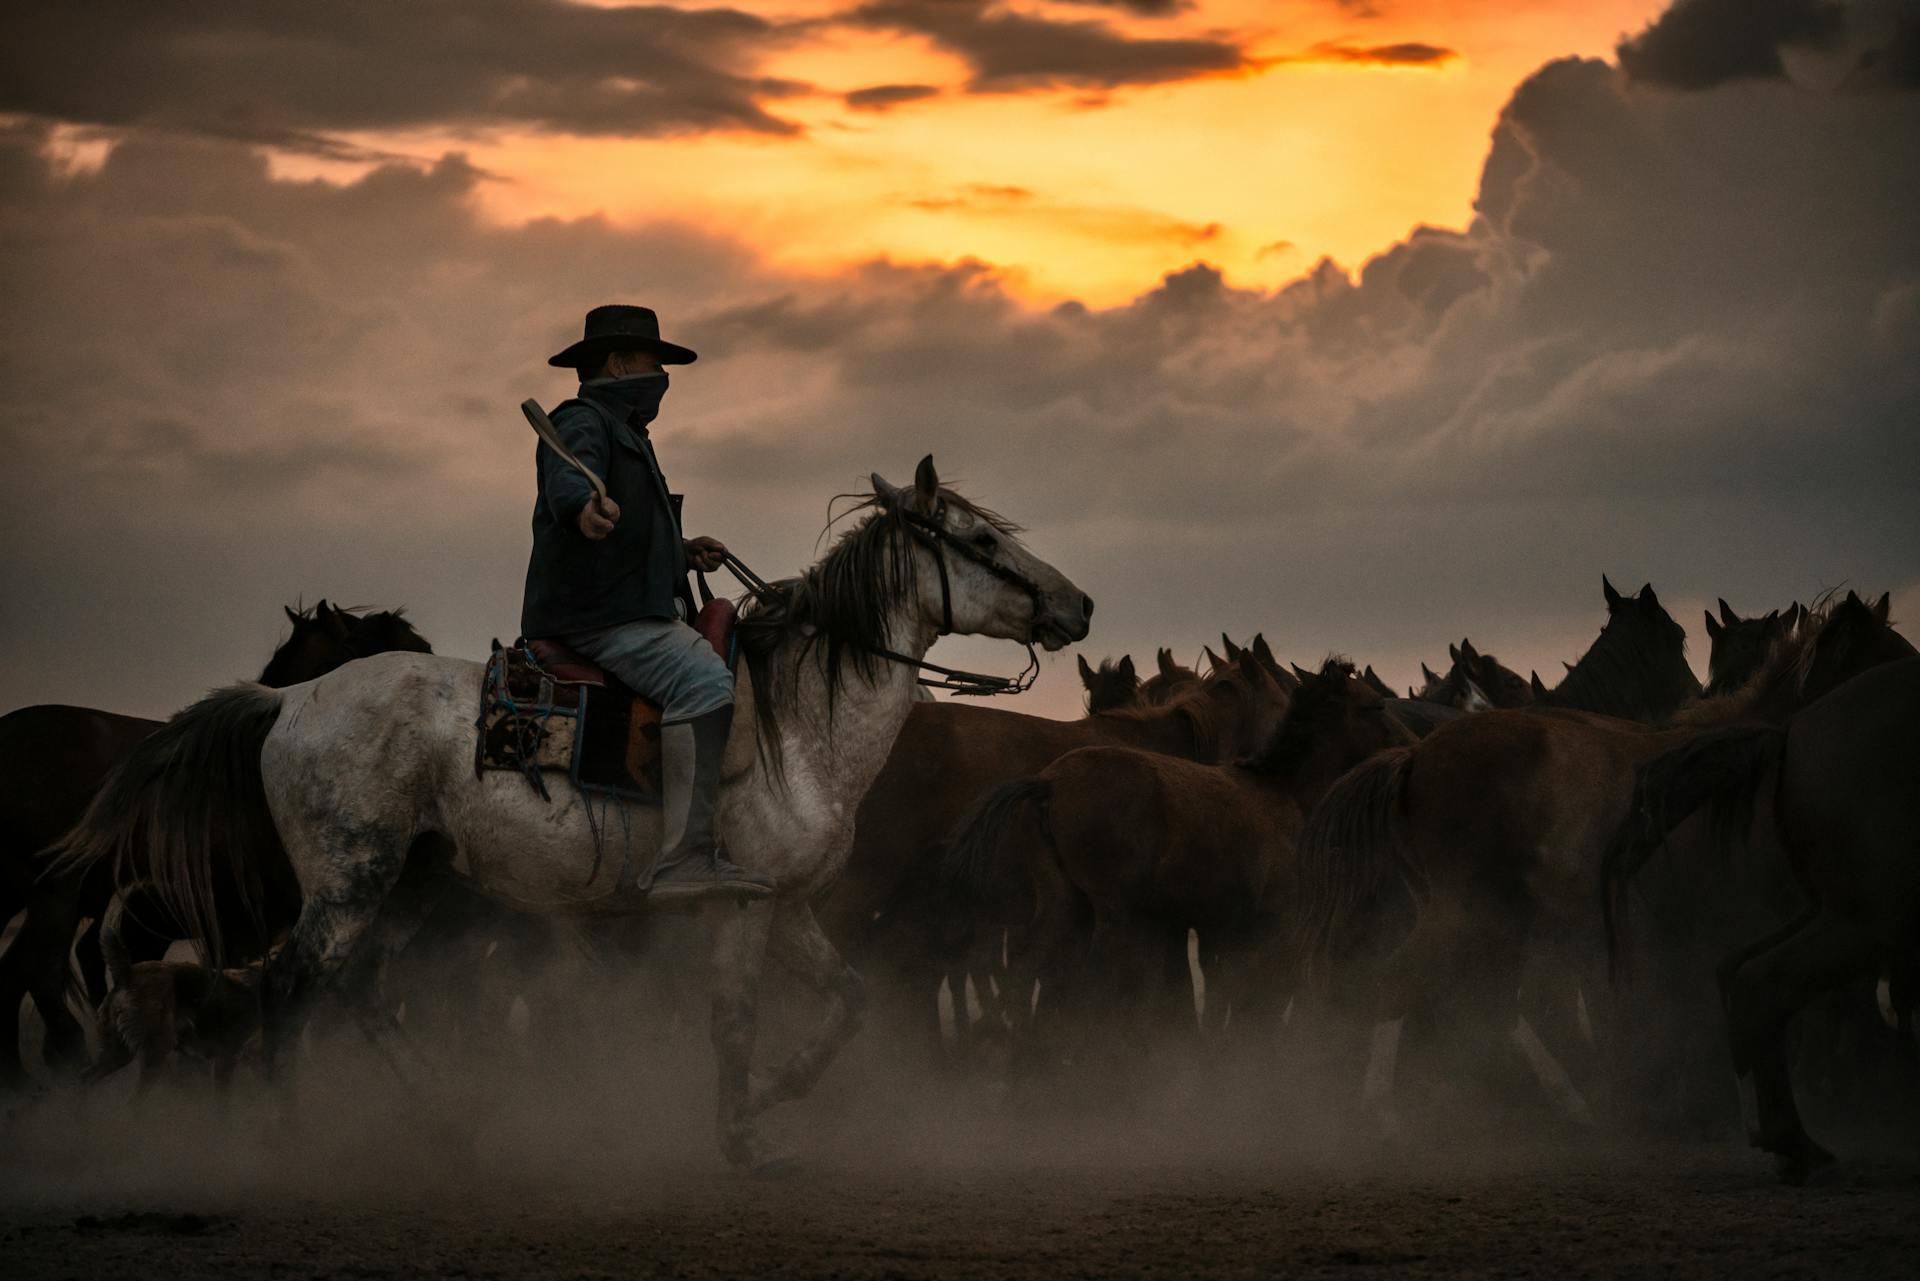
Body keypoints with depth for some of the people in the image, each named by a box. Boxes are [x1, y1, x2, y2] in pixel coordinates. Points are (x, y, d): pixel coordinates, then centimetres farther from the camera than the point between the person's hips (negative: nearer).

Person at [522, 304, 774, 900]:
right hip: (595, 620, -11)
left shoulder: (624, 432, 29)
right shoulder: (582, 422, -4)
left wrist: (683, 551, 21)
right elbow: (569, 480, -28)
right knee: (704, 681, -29)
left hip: (634, 615, 11)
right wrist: (585, 508, -51)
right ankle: (683, 858, -40)